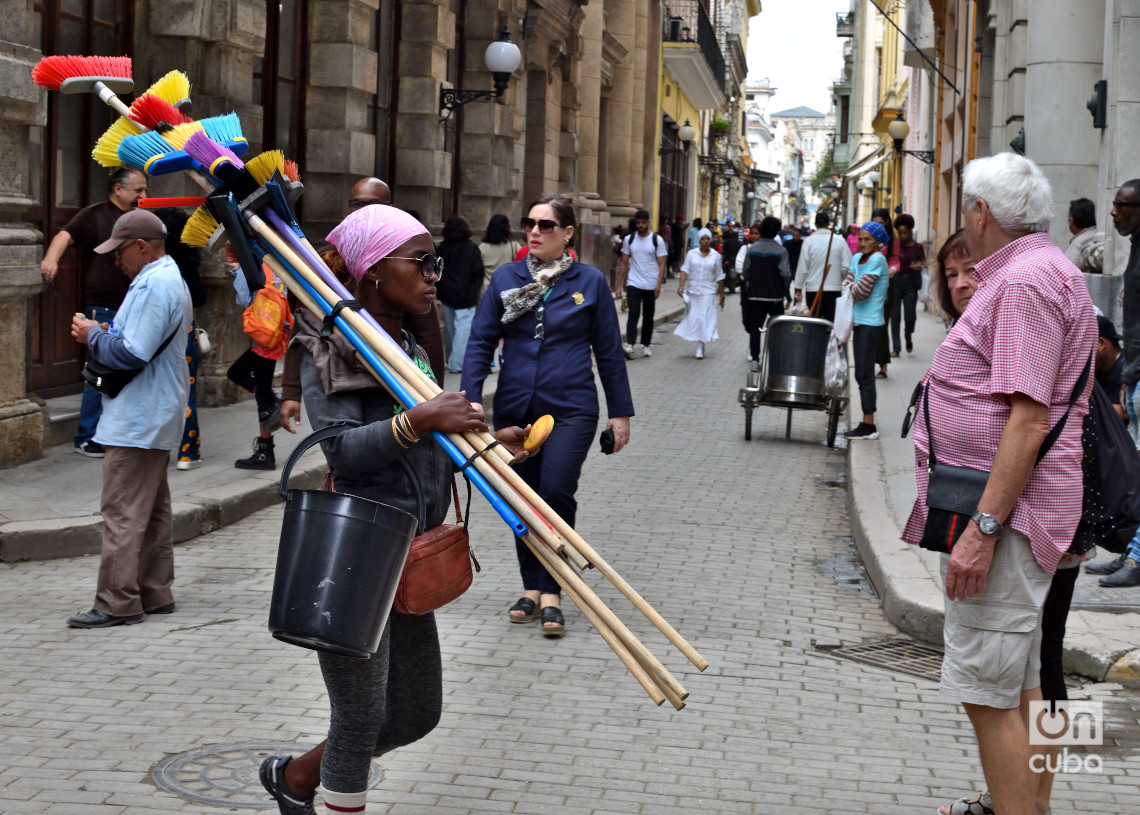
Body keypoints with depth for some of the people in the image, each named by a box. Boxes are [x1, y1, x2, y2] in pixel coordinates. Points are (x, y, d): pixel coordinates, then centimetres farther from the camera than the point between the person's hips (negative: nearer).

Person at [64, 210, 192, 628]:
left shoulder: (151, 286, -19)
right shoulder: (172, 279, 16)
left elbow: (131, 354, -25)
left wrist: (93, 336, -10)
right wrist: (106, 333, 9)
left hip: (136, 421, -11)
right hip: (157, 418, 11)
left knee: (122, 512, -8)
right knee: (153, 508, 15)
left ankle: (117, 602, -7)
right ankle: (155, 594, 21)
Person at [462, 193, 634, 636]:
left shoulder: (590, 282, 2)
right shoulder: (505, 278, 6)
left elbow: (609, 351, 6)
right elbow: (481, 341, 4)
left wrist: (620, 412, 7)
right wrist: (470, 397, -8)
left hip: (570, 407, -3)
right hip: (515, 408, 3)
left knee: (557, 493, -15)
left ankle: (551, 592, -4)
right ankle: (531, 587, 22)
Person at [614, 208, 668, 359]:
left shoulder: (657, 240, -1)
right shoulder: (629, 239, 7)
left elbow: (661, 264, -3)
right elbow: (624, 263, 10)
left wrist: (658, 286, -12)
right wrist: (619, 285, 5)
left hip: (651, 286, 0)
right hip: (633, 284, 0)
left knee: (648, 317, 9)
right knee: (633, 314, -12)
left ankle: (645, 345, 20)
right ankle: (629, 345, -21)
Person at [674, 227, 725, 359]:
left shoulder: (715, 256, 4)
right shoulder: (692, 254, 3)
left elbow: (719, 277, 8)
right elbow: (685, 270, -2)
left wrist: (721, 294, 11)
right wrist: (681, 286, -14)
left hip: (708, 292, -1)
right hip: (692, 291, 1)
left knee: (705, 317, -7)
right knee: (692, 317, 2)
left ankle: (700, 349, -6)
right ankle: (700, 346, 18)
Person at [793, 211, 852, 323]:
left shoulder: (809, 241, -6)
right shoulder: (840, 241, -3)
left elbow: (802, 267, -4)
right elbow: (847, 267, -3)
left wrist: (798, 289, 4)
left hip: (813, 289, 0)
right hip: (834, 289, 0)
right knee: (830, 321, 2)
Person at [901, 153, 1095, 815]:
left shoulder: (1025, 280, -17)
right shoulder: (1040, 271, 18)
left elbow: (1029, 420, -25)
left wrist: (982, 528, -27)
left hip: (1002, 510, -11)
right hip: (1006, 506, 11)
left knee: (988, 691, -9)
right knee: (1022, 687, 17)